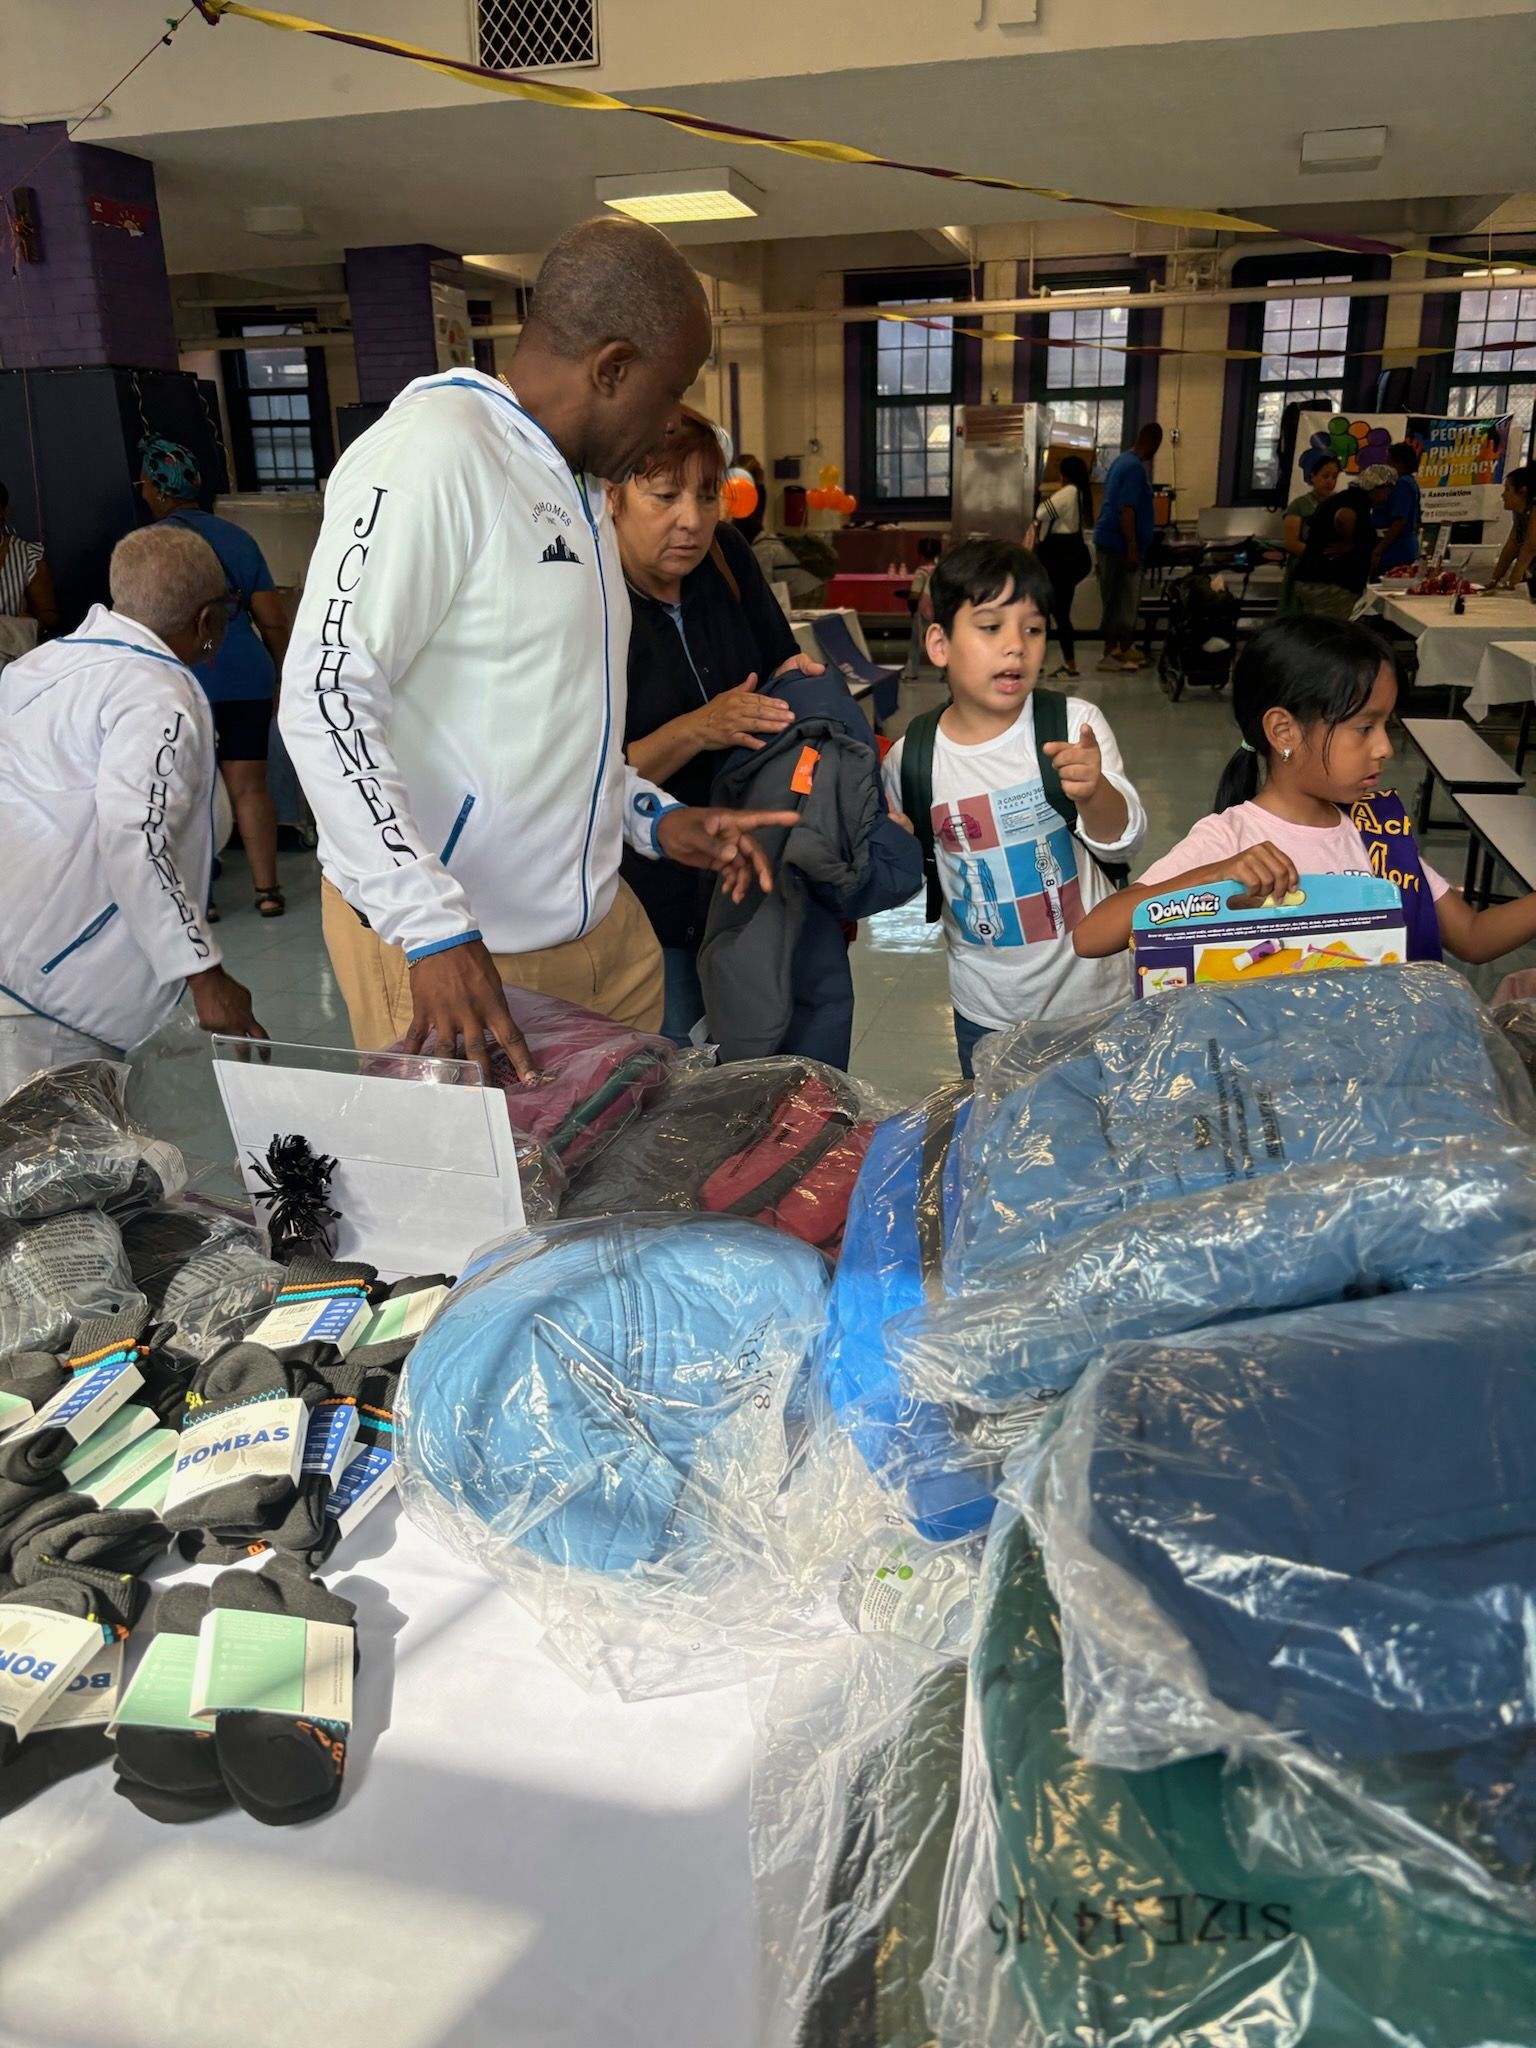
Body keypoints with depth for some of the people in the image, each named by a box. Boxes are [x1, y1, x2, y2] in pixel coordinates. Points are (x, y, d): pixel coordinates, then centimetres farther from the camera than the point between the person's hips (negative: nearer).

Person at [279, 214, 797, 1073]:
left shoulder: (578, 485, 16)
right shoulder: (435, 450, -15)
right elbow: (325, 698, -23)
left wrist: (652, 816, 10)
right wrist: (434, 930, -29)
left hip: (600, 922, 9)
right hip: (450, 950, -9)